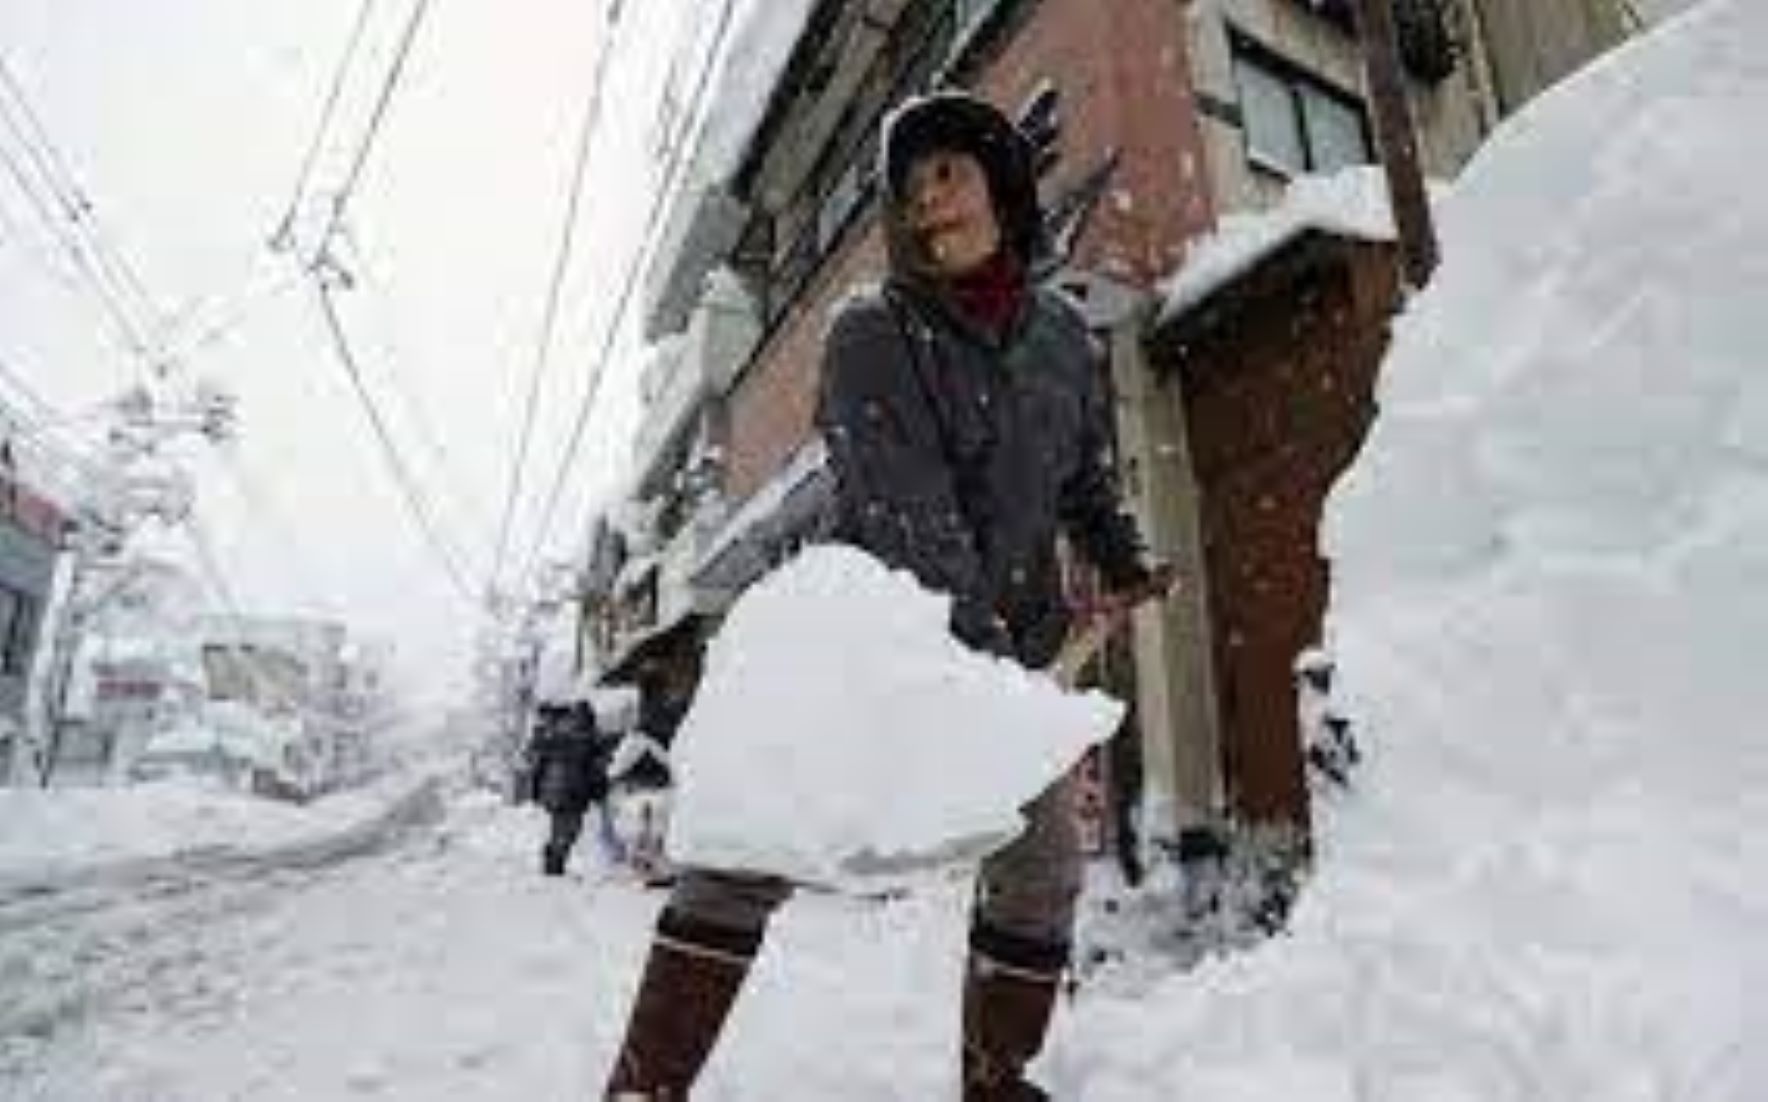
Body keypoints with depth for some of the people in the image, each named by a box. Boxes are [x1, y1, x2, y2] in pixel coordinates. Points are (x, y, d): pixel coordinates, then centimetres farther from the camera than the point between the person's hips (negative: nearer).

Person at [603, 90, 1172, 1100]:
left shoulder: (1065, 335, 5)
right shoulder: (872, 333, -12)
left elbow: (1087, 475, 22)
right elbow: (912, 514, -24)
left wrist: (1124, 563, 13)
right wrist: (986, 648, -31)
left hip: (1006, 643, 5)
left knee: (1044, 867, 7)